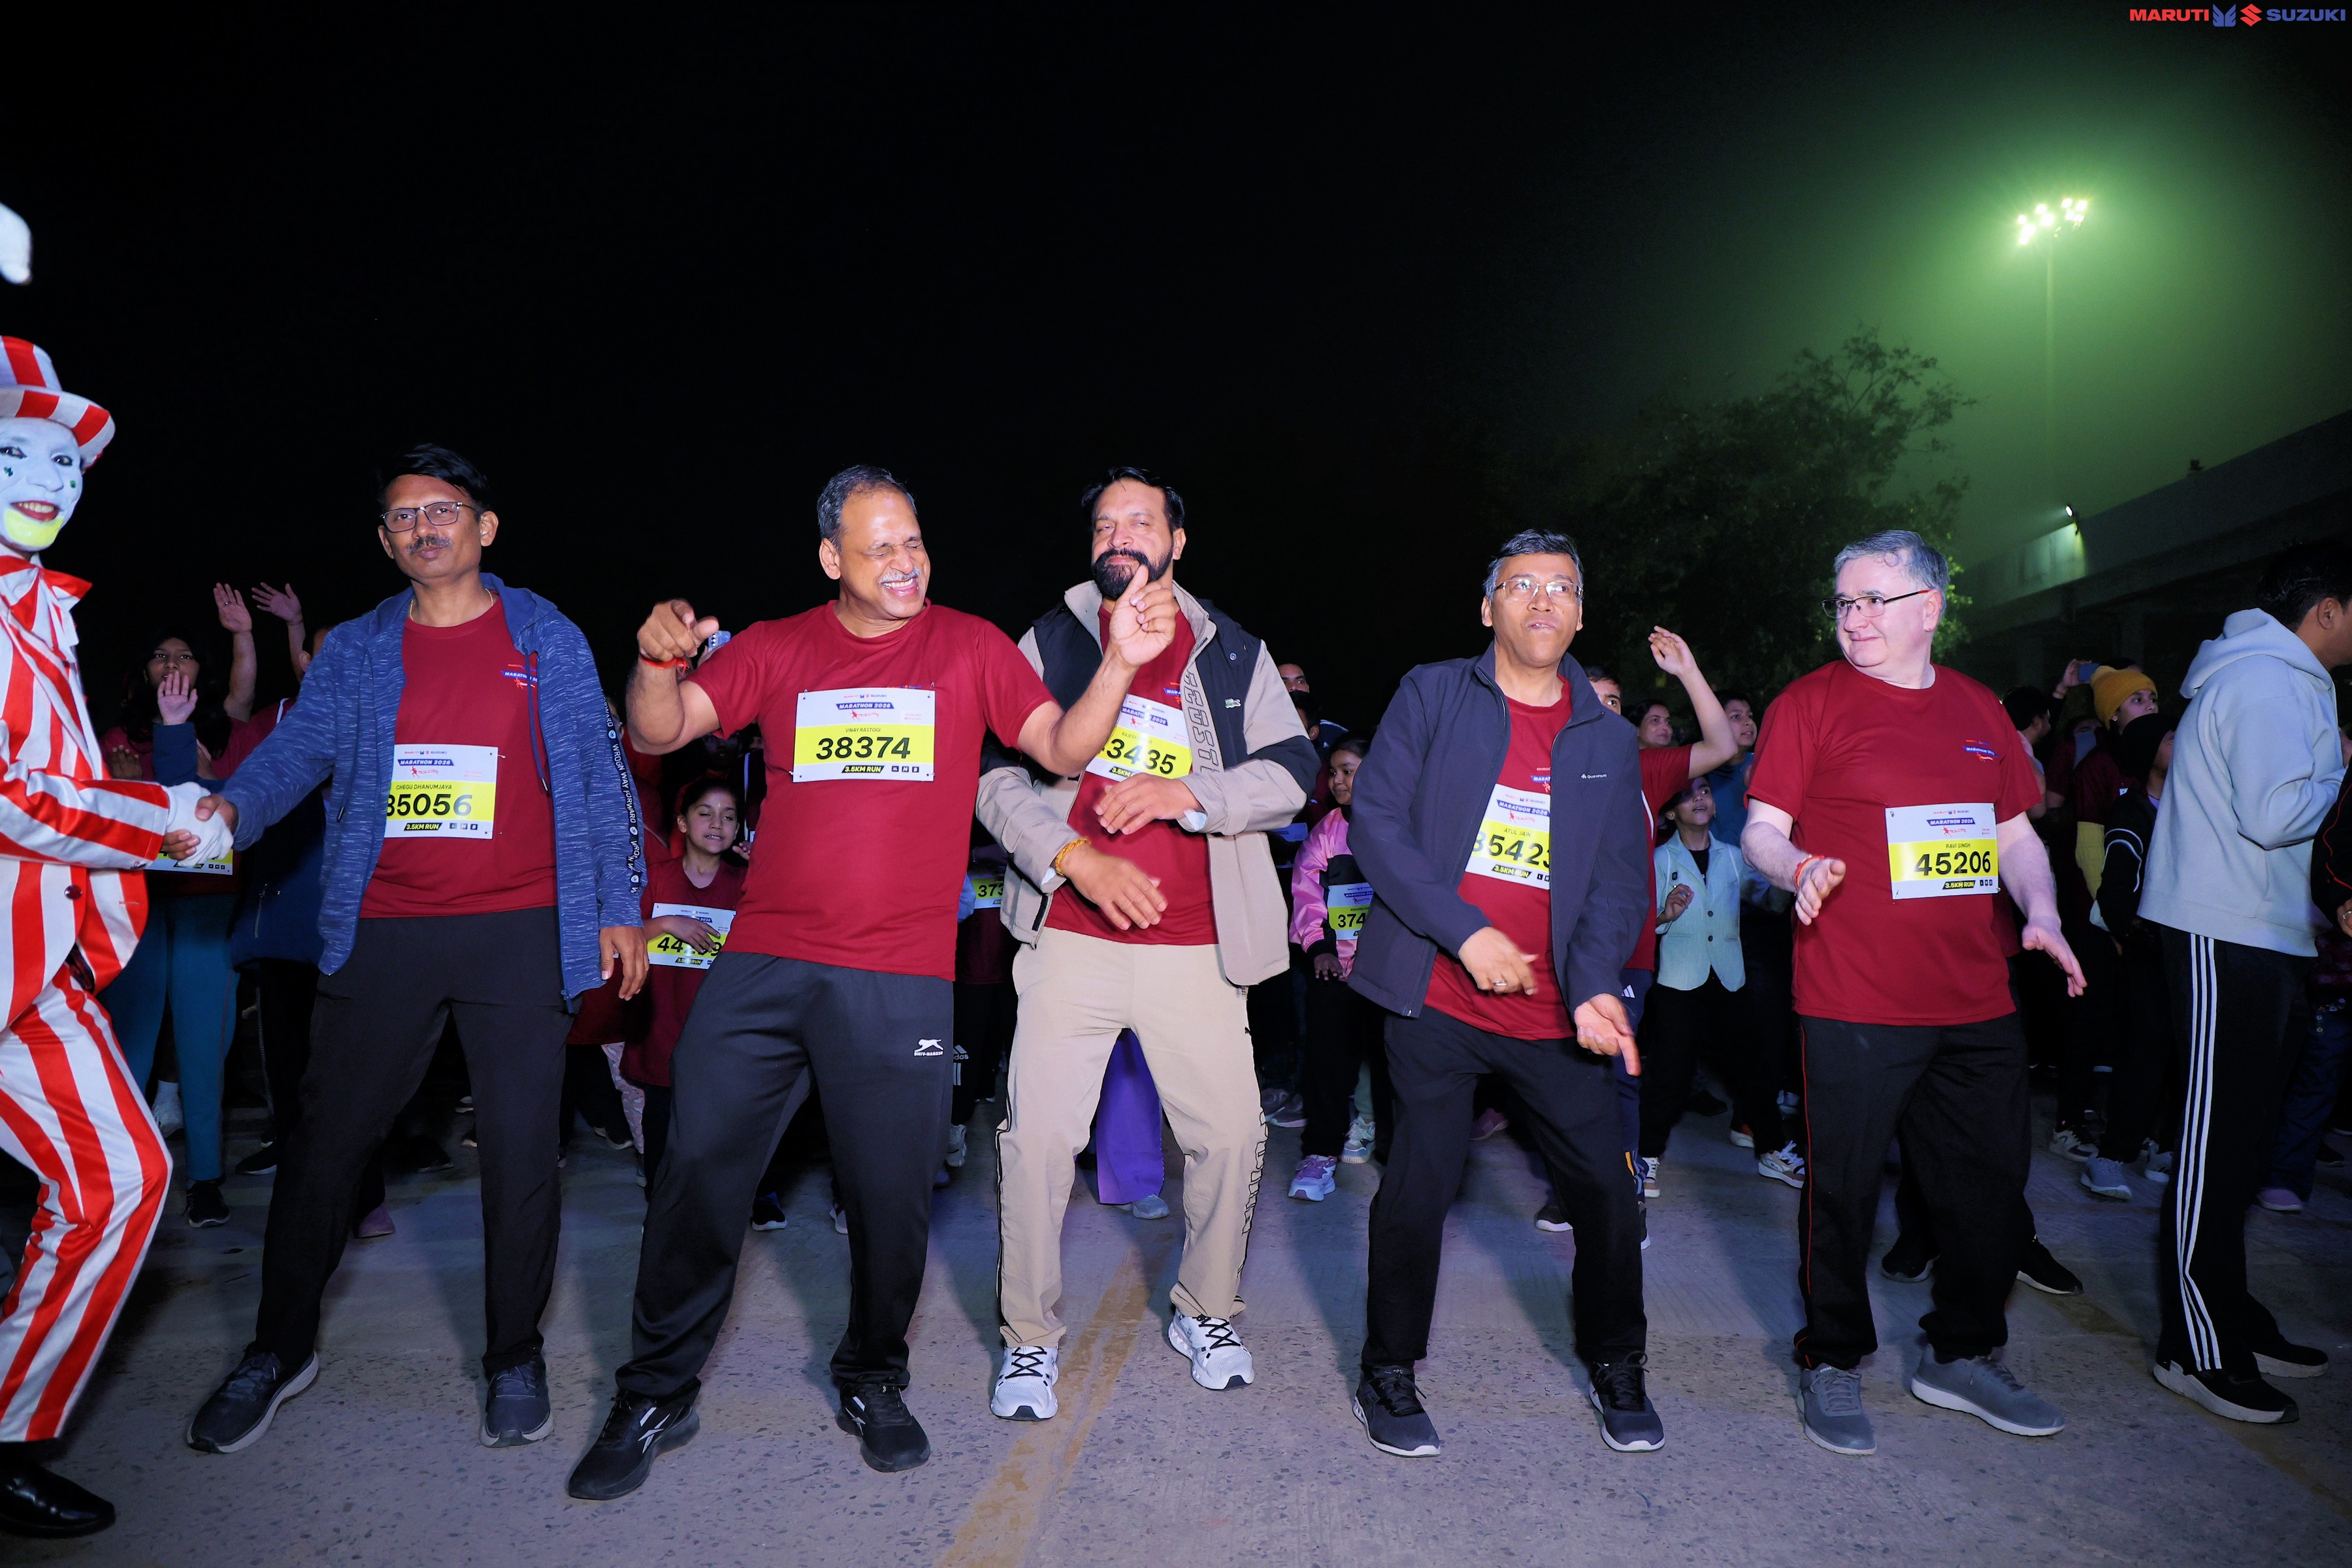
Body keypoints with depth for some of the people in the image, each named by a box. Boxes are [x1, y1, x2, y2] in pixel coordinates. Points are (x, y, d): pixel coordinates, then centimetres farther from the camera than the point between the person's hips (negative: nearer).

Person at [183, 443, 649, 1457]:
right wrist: (228, 810, -21)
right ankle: (281, 1350, 29)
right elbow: (298, 747, 0)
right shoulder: (355, 652, 12)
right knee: (326, 1139, 8)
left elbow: (598, 777, 5)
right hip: (383, 931, 2)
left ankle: (515, 1357, 19)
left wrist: (616, 906, 0)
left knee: (519, 1147, 1)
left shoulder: (548, 640, 6)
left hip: (518, 929, -2)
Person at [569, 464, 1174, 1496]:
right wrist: (658, 659, -20)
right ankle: (657, 1395, 24)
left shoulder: (969, 647, 6)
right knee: (697, 1173, 4)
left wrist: (1120, 662, -15)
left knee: (890, 1195, 6)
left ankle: (873, 1382, 31)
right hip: (761, 965, 2)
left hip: (901, 980, -1)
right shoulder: (775, 650, 8)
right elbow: (657, 733, 1)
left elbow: (1063, 747, 1)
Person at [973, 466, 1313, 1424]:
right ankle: (1030, 1338, 17)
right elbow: (996, 776, -1)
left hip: (1196, 948, 1)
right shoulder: (1049, 644, 7)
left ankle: (1205, 1315, 29)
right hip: (1073, 939, -1)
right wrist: (1075, 858, -14)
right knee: (1037, 1137, -4)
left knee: (1231, 1133, 3)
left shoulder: (1234, 654, 10)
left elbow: (1290, 772, 1)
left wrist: (1186, 792, -14)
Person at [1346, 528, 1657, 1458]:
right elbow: (1376, 824, -6)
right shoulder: (1431, 696, 1)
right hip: (1437, 995, -3)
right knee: (1420, 1185, 1)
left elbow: (1622, 878, 6)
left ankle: (1616, 1366, 33)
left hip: (1556, 1012, 3)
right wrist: (1467, 934, -14)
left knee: (1606, 1186, 7)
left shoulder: (1607, 737, 10)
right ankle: (1389, 1374, 23)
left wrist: (1595, 983, -12)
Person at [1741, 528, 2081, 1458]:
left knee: (1991, 1182, 14)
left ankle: (1961, 1355, 34)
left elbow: (2015, 831, 18)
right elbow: (1762, 831, -4)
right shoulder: (1811, 703, -2)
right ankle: (1831, 1364, 21)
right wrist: (1801, 869, -25)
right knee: (1844, 1186, 1)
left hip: (1977, 1000, 6)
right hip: (1854, 1000, -5)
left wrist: (2041, 910, 0)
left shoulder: (1977, 709, 13)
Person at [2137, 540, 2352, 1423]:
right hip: (2228, 939, -11)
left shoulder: (2275, 677, 21)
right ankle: (2198, 1351, 3)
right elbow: (2274, 815, -22)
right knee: (2219, 1143, -5)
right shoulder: (2271, 682, -13)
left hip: (2251, 934, 11)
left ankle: (2229, 1316, 27)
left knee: (2235, 1139, 16)